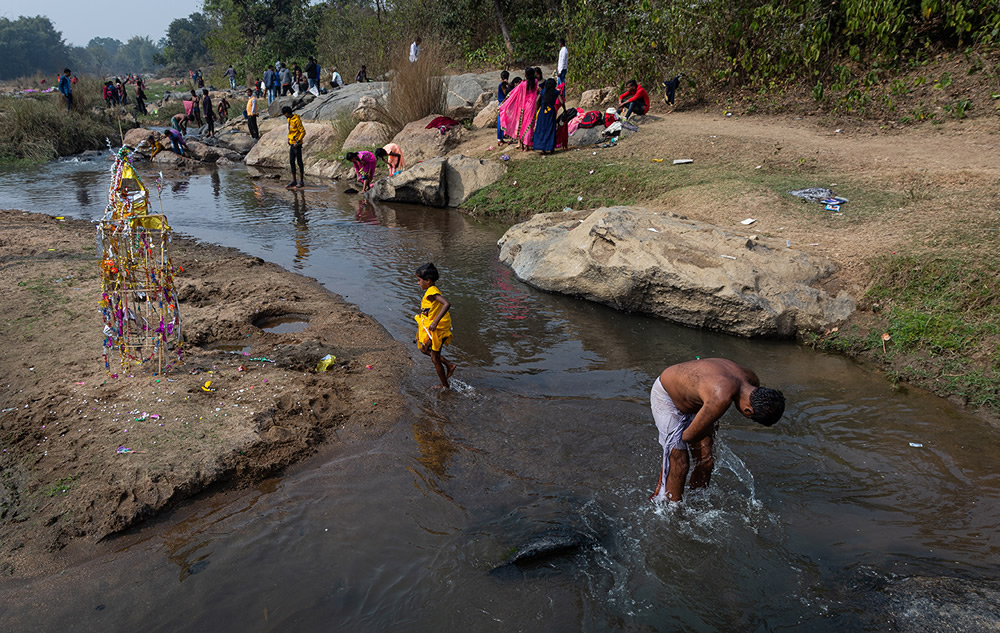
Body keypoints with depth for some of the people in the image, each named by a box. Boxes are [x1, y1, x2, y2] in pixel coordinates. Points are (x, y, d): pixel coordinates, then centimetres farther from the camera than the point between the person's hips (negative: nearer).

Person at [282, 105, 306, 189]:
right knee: (292, 162, 10)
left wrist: (297, 142, -21)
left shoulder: (297, 120, -17)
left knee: (299, 162, -2)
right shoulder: (290, 119, 11)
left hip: (297, 145, -9)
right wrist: (289, 142, 20)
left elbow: (303, 132, -18)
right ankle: (294, 181, 16)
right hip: (292, 144, 9)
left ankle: (301, 181, 4)